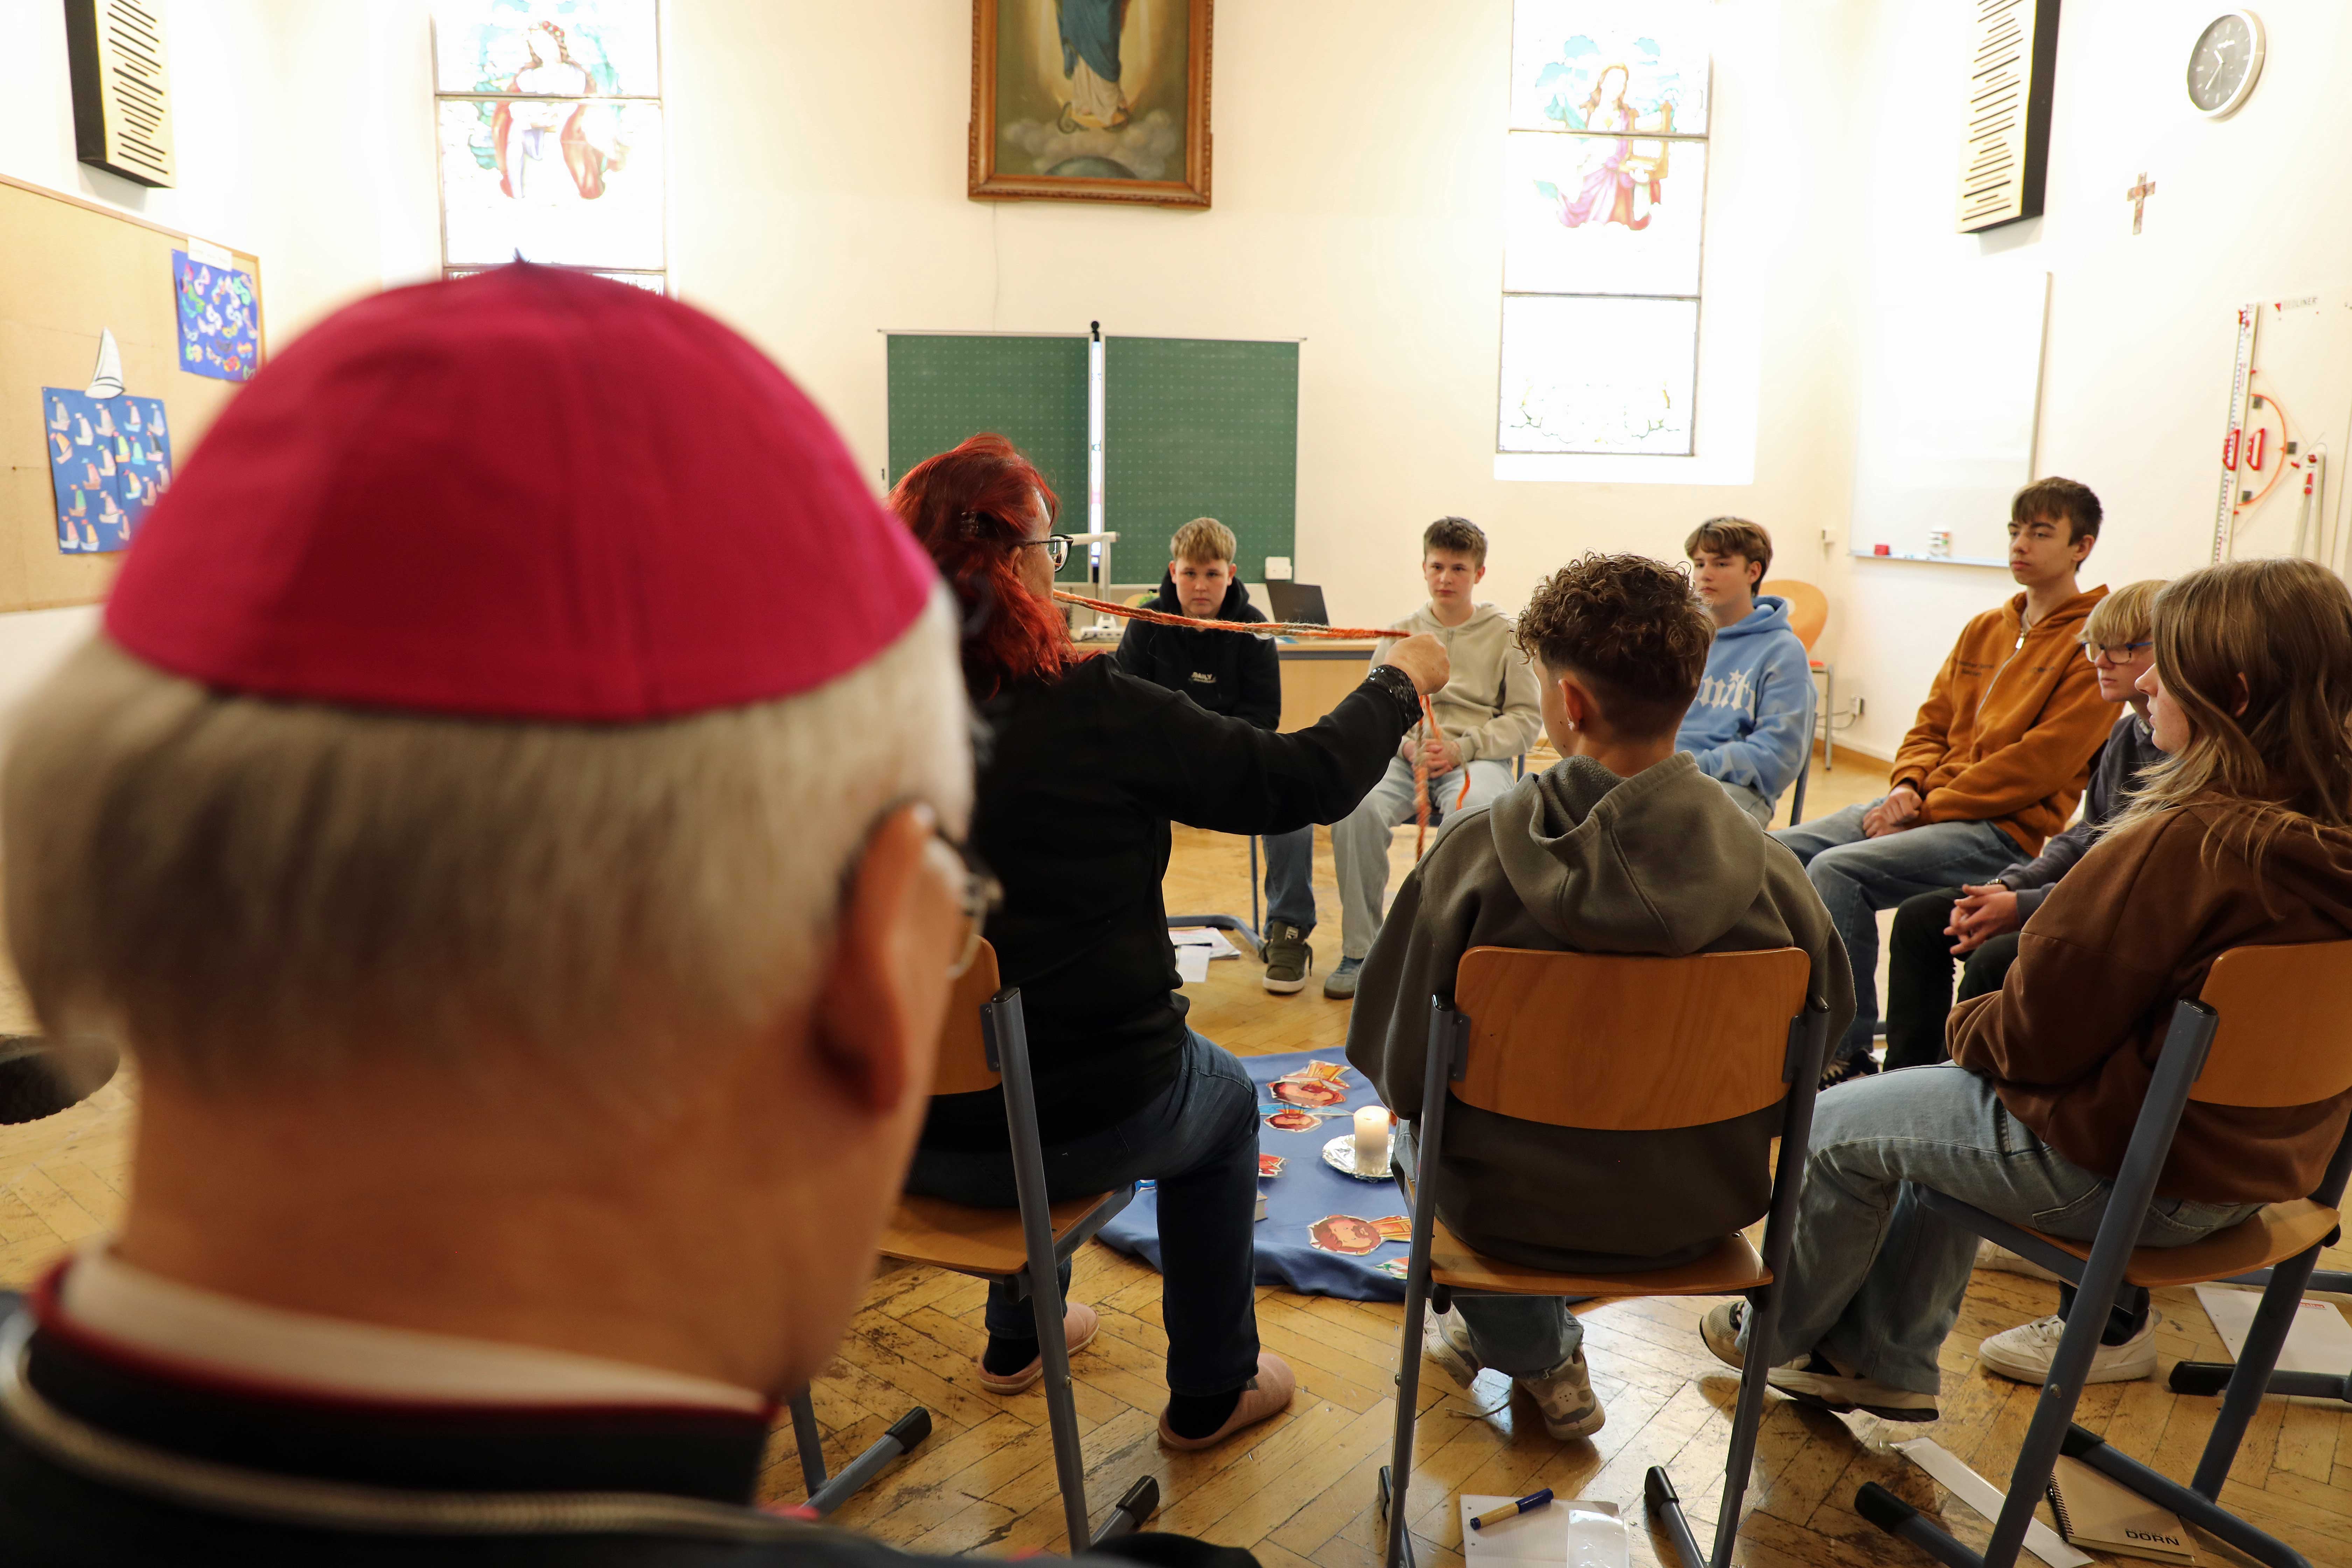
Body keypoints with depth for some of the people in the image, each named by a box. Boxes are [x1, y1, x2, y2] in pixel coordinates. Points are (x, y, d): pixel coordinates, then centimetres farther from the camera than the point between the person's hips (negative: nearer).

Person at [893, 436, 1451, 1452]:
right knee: (1224, 1103, 27)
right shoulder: (1092, 713, -23)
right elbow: (1304, 780, -14)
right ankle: (1210, 1391, 39)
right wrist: (1399, 683, 6)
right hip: (1078, 1122, -4)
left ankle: (1018, 1339, 53)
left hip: (895, 1126, 5)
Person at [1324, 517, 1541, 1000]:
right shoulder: (1400, 634, 18)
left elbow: (1525, 717, 6)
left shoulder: (1505, 635, 12)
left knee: (1474, 809, -39)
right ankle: (1360, 950, -19)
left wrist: (1462, 748, -9)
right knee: (1354, 806, -32)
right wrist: (1407, 744, -8)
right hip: (1405, 756, 2)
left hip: (1477, 758, -2)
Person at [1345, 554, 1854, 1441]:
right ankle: (1539, 1346, 47)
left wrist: (1409, 1099, 7)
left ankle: (1537, 1355, 37)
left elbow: (1402, 1071, -16)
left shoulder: (1480, 854, -23)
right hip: (1698, 1212, 3)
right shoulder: (1767, 868, -17)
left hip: (1512, 1205, -3)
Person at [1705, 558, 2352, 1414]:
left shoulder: (2185, 846, -29)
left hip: (2129, 1172, -9)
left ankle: (1777, 1334, 34)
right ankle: (1887, 1358, 35)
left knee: (1840, 1127, 9)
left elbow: (2035, 1036, -21)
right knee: (1952, 1097, 28)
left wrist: (1969, 1026, 1)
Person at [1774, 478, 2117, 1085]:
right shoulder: (1984, 630, 19)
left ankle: (1848, 1054, -17)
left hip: (2007, 828, -8)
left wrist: (1928, 809, -15)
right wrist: (1908, 787, -1)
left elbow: (2040, 762, -14)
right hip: (1929, 804, 8)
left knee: (1837, 870, -29)